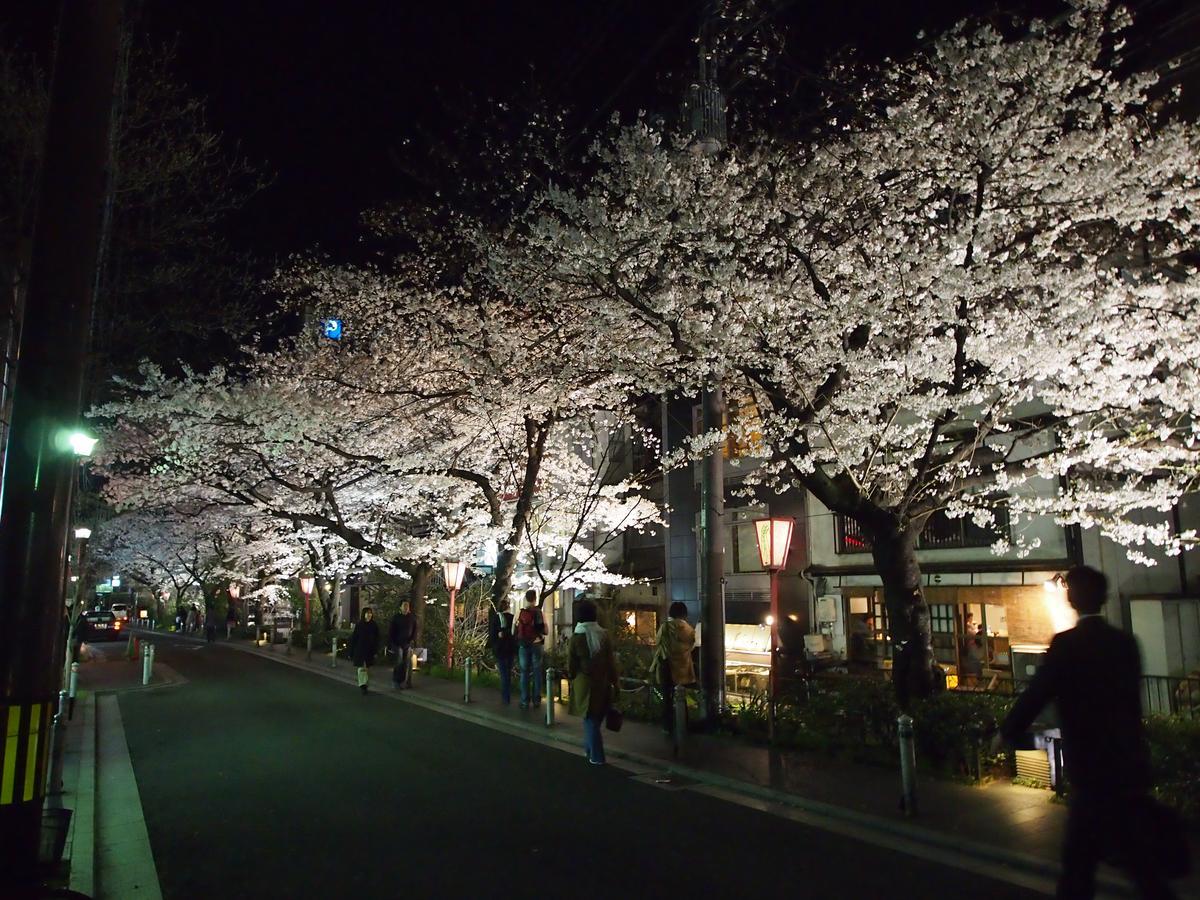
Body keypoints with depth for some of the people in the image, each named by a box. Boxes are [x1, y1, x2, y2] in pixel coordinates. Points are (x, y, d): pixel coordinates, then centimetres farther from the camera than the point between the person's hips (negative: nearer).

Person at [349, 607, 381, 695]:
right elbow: (353, 638, -3)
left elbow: (377, 639, 5)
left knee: (367, 668, 7)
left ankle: (364, 684, 19)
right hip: (360, 650, -2)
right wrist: (351, 652, -3)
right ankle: (362, 685, -10)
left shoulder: (374, 626, 2)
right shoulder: (358, 625, -4)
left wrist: (376, 651, -1)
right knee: (362, 667, -8)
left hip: (370, 650, 3)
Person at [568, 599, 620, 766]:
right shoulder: (604, 635, -6)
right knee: (597, 719, 19)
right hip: (603, 683, 4)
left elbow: (571, 666, -6)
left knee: (590, 720, 7)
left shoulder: (576, 638, -14)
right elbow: (611, 661, -2)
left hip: (585, 684, -3)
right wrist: (615, 681, 8)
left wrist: (572, 677, 14)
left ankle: (596, 756, 11)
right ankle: (589, 748, 33)